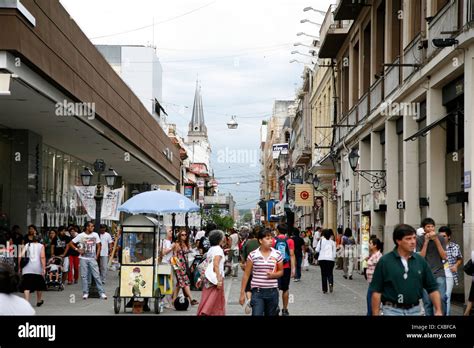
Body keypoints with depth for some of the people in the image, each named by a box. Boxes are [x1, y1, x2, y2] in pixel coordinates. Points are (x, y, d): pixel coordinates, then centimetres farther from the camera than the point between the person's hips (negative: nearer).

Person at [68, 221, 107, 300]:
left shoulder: (95, 235, 2)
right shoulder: (80, 236, -2)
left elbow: (98, 246, 8)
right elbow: (71, 243, 3)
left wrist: (97, 257, -1)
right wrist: (77, 250, -7)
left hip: (92, 259, 1)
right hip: (83, 259, -1)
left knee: (97, 276, -3)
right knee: (84, 276, 3)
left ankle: (102, 293, 0)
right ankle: (85, 293, 12)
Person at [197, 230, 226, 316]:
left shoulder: (210, 249, 13)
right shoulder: (218, 249, -11)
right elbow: (216, 265, -21)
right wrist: (219, 280, -23)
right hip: (216, 278, -8)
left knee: (207, 300, 11)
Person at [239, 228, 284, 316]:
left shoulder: (277, 254, 1)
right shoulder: (253, 255, -4)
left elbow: (281, 271, 13)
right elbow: (246, 275, 2)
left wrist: (273, 275, -10)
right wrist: (242, 293, 1)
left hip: (272, 291, 2)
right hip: (257, 292, -2)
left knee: (271, 314, 10)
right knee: (257, 313, -13)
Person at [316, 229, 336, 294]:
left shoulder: (321, 241, 1)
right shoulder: (332, 242, 5)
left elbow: (317, 250, 1)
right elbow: (334, 252, 6)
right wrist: (334, 258, 19)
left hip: (322, 259, -1)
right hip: (330, 259, 1)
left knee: (324, 274, 7)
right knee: (330, 273, 10)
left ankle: (324, 289, 5)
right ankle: (331, 283, -21)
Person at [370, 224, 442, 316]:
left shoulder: (420, 260, 3)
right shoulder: (385, 261, -6)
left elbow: (432, 288, 6)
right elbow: (376, 291, -5)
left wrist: (438, 311, -3)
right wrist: (376, 314, -10)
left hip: (415, 310, 3)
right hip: (392, 310, -3)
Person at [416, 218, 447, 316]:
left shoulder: (440, 239, 3)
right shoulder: (419, 240, 1)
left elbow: (444, 256, -4)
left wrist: (436, 240, -11)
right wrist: (426, 241, -12)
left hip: (439, 273, 0)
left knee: (441, 298, -16)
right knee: (427, 302, -1)